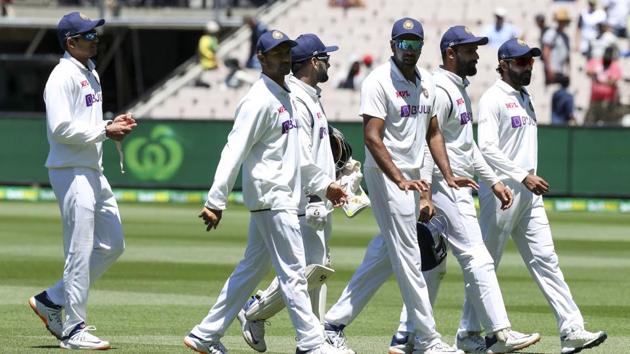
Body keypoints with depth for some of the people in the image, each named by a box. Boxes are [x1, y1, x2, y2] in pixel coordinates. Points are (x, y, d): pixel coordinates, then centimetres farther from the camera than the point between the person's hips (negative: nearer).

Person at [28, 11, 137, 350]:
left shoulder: (90, 74, 16)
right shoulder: (63, 76, -14)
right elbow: (61, 128, -22)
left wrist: (111, 125, 6)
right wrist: (104, 131, -17)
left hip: (93, 171, 10)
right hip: (71, 172, -10)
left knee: (112, 244, 12)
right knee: (80, 252, -7)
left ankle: (51, 300, 19)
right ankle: (74, 329, 0)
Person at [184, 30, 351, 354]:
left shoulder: (285, 97, 17)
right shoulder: (259, 100, -13)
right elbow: (234, 151, -18)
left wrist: (323, 184, 21)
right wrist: (216, 202, -23)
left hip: (281, 198, 10)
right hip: (271, 197, -10)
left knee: (252, 269, 12)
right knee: (293, 272, -8)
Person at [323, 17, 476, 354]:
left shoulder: (425, 81, 10)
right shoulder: (379, 81, -14)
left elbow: (432, 132, 17)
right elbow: (372, 137, -20)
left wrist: (448, 175, 5)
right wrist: (401, 181, -29)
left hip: (411, 178, 8)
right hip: (385, 174, -8)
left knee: (385, 255, 10)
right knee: (407, 258, -5)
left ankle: (335, 322, 16)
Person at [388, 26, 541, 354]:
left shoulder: (460, 90, 19)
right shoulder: (440, 90, -14)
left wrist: (494, 182, 19)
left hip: (458, 188, 11)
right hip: (445, 188, -11)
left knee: (432, 265, 11)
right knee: (477, 258, -10)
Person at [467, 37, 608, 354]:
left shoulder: (525, 99, 18)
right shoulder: (493, 99, -9)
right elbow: (487, 148, -19)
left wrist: (531, 180, 16)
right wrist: (524, 176, -23)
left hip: (528, 193, 8)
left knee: (545, 259, 0)